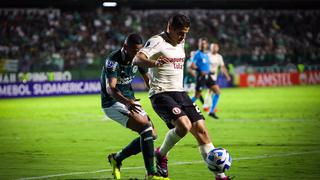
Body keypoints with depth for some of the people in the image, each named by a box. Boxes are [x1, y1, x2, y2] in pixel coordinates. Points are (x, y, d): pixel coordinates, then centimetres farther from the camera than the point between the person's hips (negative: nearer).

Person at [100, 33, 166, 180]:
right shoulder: (113, 61, -24)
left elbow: (148, 80, 11)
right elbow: (111, 88, -37)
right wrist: (127, 102, -54)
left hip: (130, 100, 8)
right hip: (113, 103, -8)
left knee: (151, 135, 4)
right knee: (146, 128, -23)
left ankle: (117, 158, 21)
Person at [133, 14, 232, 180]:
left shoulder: (180, 42, 15)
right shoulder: (157, 41, -11)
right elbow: (137, 59, -29)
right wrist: (154, 63, -48)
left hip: (179, 92, 8)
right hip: (161, 94, -8)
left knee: (200, 129, -3)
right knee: (184, 125, -28)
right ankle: (161, 154, 1)